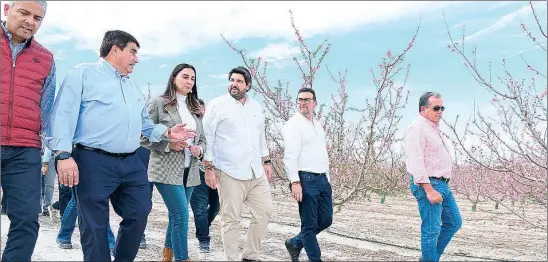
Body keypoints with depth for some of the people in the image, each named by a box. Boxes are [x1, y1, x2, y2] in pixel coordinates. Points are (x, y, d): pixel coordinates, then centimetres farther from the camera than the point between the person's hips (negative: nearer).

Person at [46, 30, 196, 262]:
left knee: (139, 214, 8)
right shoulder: (83, 73, 1)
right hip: (94, 162, -7)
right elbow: (64, 114, -9)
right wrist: (64, 154, -20)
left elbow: (144, 124, 27)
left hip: (131, 164, 7)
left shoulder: (134, 87, 23)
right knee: (95, 226, 0)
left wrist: (166, 132, 7)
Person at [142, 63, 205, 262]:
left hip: (189, 171, 6)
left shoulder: (195, 108, 13)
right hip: (167, 170, -6)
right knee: (181, 216, -11)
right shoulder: (159, 103, -3)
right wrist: (168, 144, -18)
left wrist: (199, 149, -4)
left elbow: (202, 138, 17)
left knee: (176, 215, 14)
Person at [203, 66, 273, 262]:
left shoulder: (256, 106, 13)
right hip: (230, 173, -6)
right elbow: (207, 137, -6)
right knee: (231, 219, 0)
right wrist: (209, 168, -11)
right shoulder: (218, 104, -4)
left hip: (256, 172, 6)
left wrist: (266, 162, 17)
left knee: (264, 212, 7)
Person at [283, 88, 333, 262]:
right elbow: (290, 156, -16)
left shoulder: (318, 125, 17)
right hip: (306, 179, -8)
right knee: (310, 225, 1)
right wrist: (295, 182, -23)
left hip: (322, 178, 8)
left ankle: (295, 243, 29)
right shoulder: (293, 124, -8)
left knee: (326, 220, 12)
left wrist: (326, 178, 19)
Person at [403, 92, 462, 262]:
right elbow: (416, 162, -22)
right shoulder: (417, 128, -15)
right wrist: (429, 190, -26)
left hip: (442, 184, 10)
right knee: (431, 230, -4)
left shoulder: (434, 129, 17)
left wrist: (441, 186, 20)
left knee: (454, 222, 17)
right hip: (428, 185, -10)